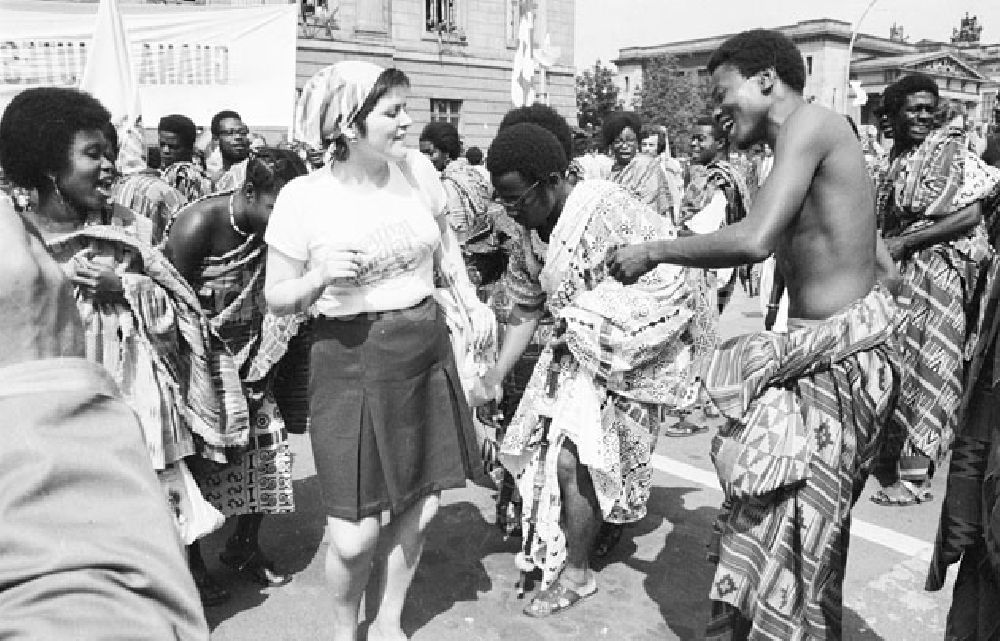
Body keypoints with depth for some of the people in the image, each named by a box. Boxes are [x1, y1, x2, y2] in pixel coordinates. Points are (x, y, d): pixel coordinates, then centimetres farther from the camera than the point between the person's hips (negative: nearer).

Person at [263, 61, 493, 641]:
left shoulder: (417, 168, 0)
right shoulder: (303, 198, -11)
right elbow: (278, 298, -3)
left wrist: (473, 302, 11)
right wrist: (319, 277, -22)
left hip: (426, 351, 5)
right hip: (351, 362, -4)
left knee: (420, 509, 10)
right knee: (355, 536, -4)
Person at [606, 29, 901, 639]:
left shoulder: (810, 120, -13)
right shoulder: (815, 145, 15)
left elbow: (754, 240, -26)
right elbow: (883, 263, 17)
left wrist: (652, 252, -15)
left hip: (841, 356, -9)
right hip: (815, 351, 9)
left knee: (786, 523, 1)